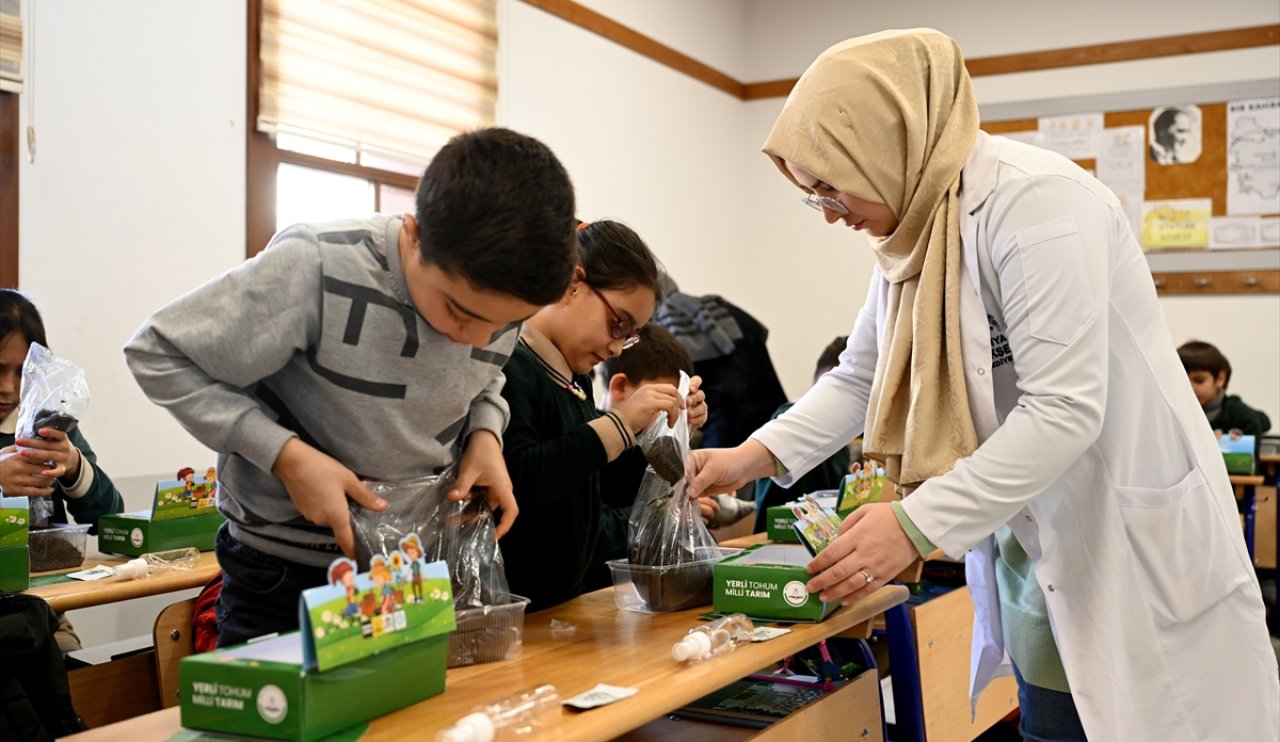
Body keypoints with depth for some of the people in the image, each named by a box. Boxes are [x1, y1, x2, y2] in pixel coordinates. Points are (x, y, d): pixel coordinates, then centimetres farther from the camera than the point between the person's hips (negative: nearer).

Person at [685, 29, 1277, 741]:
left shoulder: (1035, 201, -22)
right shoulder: (910, 232, 5)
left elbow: (1065, 410, -27)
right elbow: (859, 378, 11)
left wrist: (917, 524, -28)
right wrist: (752, 457, -2)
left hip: (1134, 556, -8)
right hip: (1034, 550, 8)